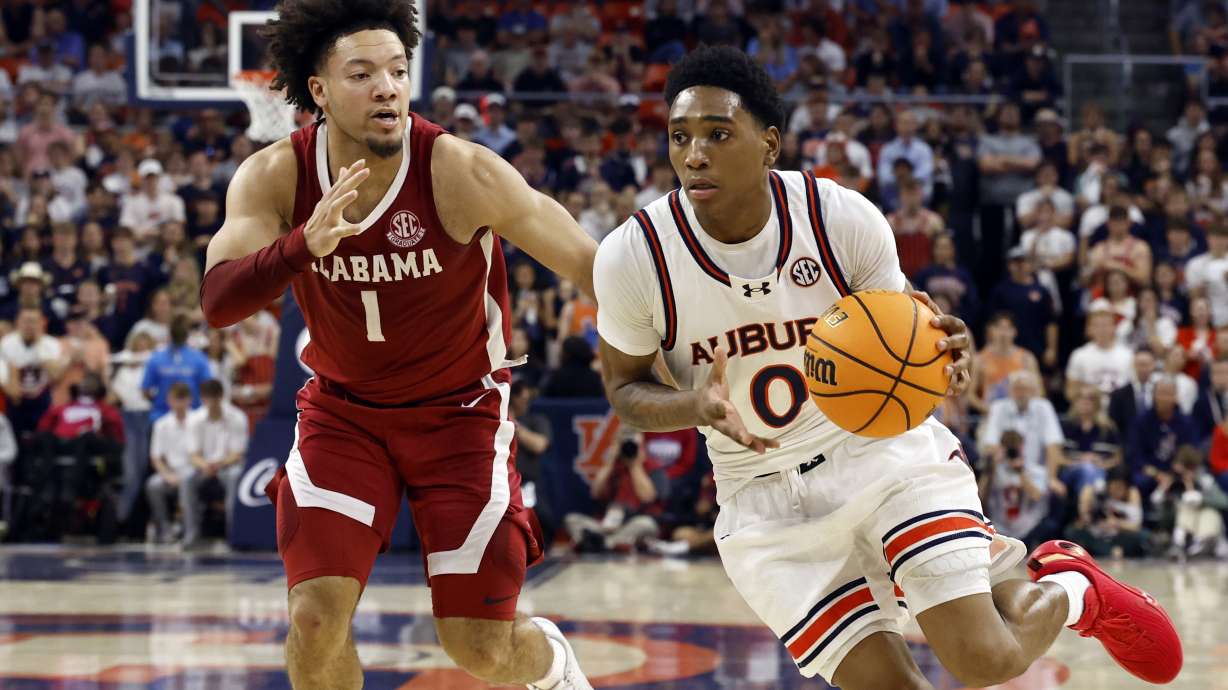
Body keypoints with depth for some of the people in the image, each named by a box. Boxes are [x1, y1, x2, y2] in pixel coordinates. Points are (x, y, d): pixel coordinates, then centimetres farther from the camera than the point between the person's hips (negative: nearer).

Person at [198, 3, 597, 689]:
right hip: (343, 408, 2)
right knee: (316, 617, -15)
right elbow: (217, 302, -28)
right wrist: (305, 244, -47)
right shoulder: (274, 178, -16)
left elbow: (593, 265, -22)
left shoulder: (460, 172, -25)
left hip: (460, 408, -2)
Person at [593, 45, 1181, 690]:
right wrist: (698, 406, -24)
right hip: (768, 505, 1)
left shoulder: (845, 218, -16)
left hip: (884, 450, -1)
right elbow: (625, 388, -1)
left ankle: (1069, 588, 22)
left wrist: (941, 354, -25)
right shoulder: (631, 257, -17)